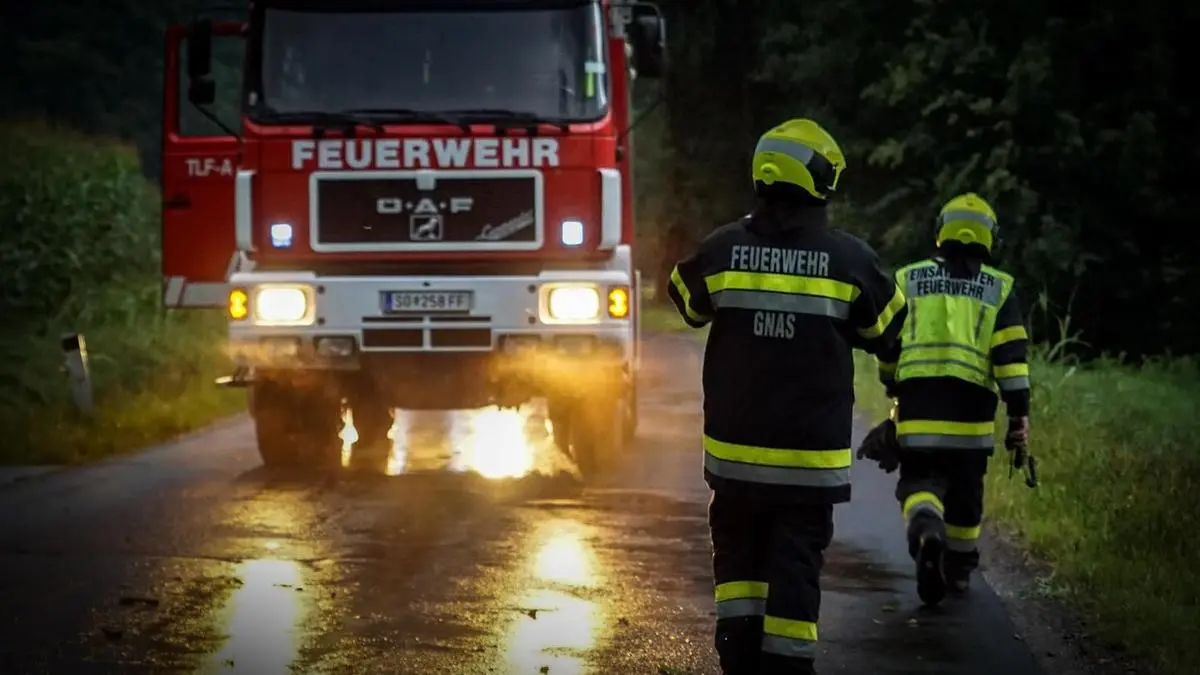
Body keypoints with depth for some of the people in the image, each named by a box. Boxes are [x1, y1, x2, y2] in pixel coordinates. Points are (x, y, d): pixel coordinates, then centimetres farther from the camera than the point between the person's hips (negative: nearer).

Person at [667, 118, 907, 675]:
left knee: (739, 549, 17)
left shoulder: (723, 249, -4)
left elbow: (688, 302, 16)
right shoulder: (849, 258, -7)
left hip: (736, 445, 2)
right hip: (810, 452, -2)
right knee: (796, 564, 3)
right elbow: (885, 327, 7)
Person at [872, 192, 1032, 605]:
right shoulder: (999, 288, 6)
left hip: (918, 404, 0)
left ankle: (926, 529, -30)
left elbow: (887, 344, 12)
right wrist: (1019, 413, -3)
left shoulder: (908, 280, 9)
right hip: (972, 406, 0)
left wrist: (894, 391, 28)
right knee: (965, 491, 16)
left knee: (920, 479, 2)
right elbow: (1011, 354, -3)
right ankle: (957, 568, 25)